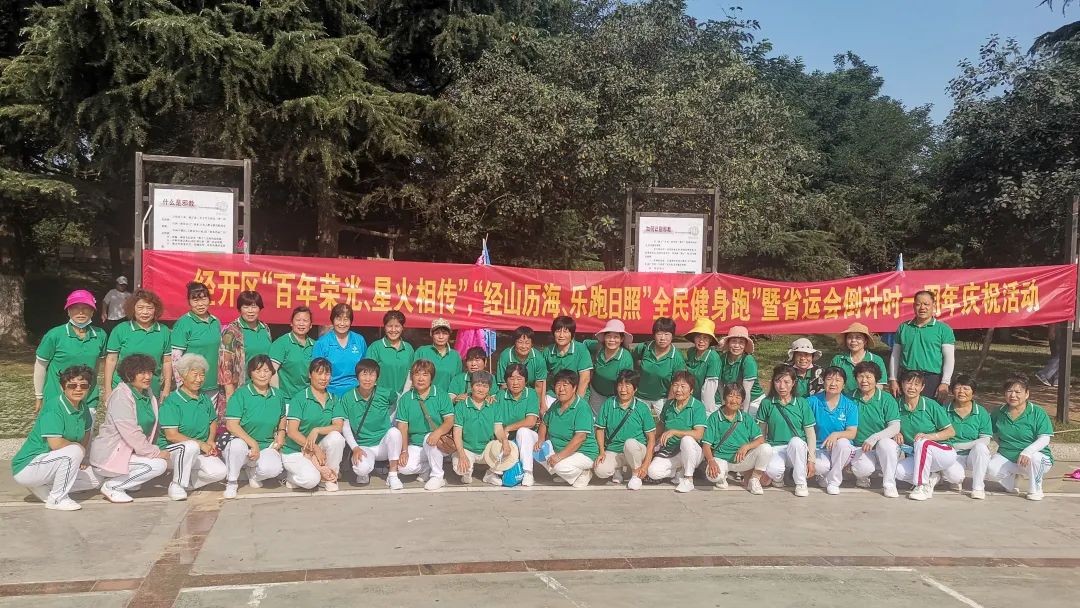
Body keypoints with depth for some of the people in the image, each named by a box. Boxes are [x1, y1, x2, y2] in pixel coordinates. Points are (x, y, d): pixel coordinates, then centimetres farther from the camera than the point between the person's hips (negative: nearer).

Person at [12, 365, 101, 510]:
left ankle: (41, 487, 12)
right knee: (75, 451, -30)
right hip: (27, 467, -9)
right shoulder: (54, 407, -23)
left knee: (94, 480, 9)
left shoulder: (82, 406, 1)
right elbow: (55, 443, -31)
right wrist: (78, 446, -13)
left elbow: (86, 431, 18)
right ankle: (57, 499, -12)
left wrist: (80, 460, 7)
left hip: (47, 463, 9)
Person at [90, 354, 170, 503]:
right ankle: (111, 487, -7)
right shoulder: (121, 396, -19)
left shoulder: (148, 394, 9)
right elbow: (131, 434, -24)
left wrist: (155, 450, -4)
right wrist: (155, 453, -19)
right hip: (108, 456, -9)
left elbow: (152, 428, 11)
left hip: (129, 452, 9)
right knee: (158, 465, -20)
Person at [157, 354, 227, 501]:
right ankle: (176, 485, -16)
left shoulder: (204, 399, 9)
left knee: (219, 472, -20)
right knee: (191, 447, -40)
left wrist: (210, 441, 1)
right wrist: (200, 443, -20)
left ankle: (187, 481, 9)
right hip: (171, 449, -6)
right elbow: (171, 435, -19)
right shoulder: (171, 402, -13)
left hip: (200, 451, 6)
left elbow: (213, 422, 22)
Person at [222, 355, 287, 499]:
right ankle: (231, 482, -9)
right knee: (237, 444, -39)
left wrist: (281, 433, 5)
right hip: (243, 443, -3)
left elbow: (282, 419, 27)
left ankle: (252, 471, 11)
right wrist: (253, 443, -21)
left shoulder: (278, 395, 8)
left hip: (267, 446, 3)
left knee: (273, 468, -30)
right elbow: (231, 425, -15)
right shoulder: (241, 394, -8)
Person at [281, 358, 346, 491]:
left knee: (336, 437, -28)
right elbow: (292, 431, -15)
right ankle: (292, 476, 6)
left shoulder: (333, 400, 5)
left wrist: (317, 430, -25)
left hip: (320, 448, 4)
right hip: (295, 451, -4)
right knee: (311, 480, -31)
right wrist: (314, 448, -22)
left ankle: (329, 478, -7)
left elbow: (338, 426, -8)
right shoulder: (299, 398, -8)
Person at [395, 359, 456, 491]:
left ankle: (437, 477, -16)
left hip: (439, 444, -2)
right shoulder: (405, 399, 5)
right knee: (404, 467, -24)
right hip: (415, 445, 2)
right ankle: (428, 469, 8)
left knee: (429, 438, -36)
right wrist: (404, 451, -11)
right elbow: (402, 426, 0)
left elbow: (449, 420, -10)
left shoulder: (441, 395, -2)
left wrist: (438, 432, -31)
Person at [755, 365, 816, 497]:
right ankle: (778, 476, 6)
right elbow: (761, 433, 7)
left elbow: (810, 433, 1)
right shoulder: (767, 403, 1)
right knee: (773, 470, -35)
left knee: (795, 441, -38)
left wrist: (811, 459, -5)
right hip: (775, 448, 0)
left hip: (798, 448, 0)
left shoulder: (801, 403, 0)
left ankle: (800, 483, -16)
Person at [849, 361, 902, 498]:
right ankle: (862, 477, 8)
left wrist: (874, 438, -26)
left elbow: (895, 428, -11)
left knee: (885, 442, -36)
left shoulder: (886, 398, -1)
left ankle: (889, 484, -16)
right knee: (863, 468, -33)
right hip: (860, 448, 1)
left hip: (885, 450, 0)